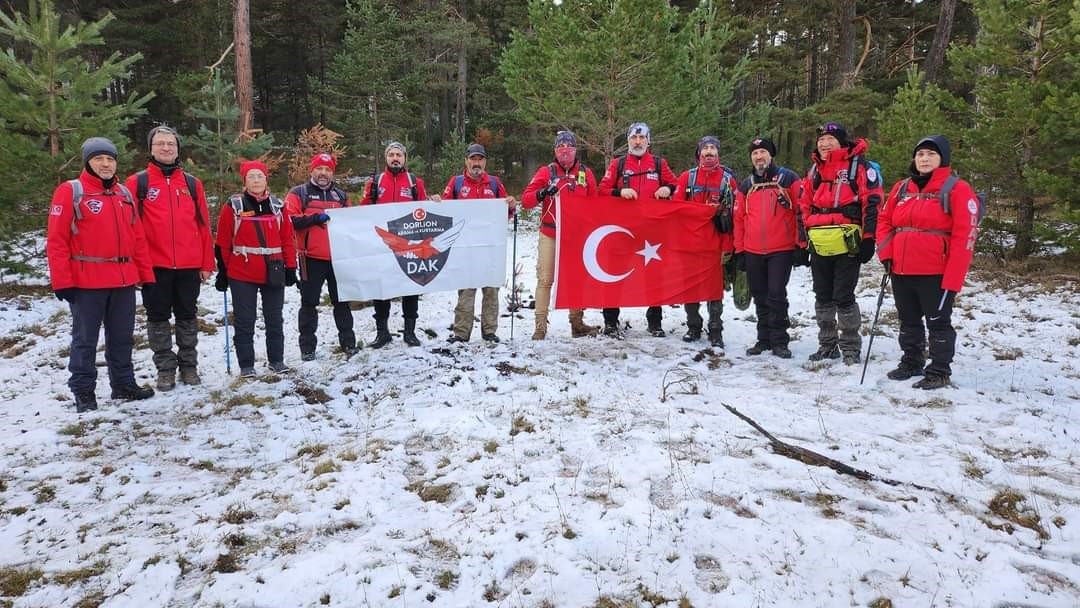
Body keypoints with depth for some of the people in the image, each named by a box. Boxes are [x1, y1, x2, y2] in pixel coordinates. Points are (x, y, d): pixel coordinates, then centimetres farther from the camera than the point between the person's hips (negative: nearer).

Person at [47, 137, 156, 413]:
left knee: (122, 337, 14)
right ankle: (83, 392, 13)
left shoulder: (124, 194, 13)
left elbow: (138, 237, 13)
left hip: (124, 280, 5)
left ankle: (124, 384, 25)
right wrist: (62, 281, -13)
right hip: (87, 282, -5)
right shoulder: (70, 191, -5)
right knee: (85, 339, 4)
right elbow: (56, 240, -9)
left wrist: (146, 274, 9)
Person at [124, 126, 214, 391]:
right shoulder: (137, 182, 0)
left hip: (189, 266, 2)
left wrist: (207, 263, 4)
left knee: (188, 317, 11)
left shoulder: (192, 183, 8)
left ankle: (189, 365, 22)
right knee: (158, 318, 7)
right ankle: (165, 369, 17)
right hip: (154, 265, -2)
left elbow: (203, 225, 7)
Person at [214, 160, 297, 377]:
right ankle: (246, 365, 14)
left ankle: (277, 360, 25)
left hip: (273, 273, 3)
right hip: (242, 274, -2)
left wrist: (291, 268, 5)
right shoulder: (234, 206, -2)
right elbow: (223, 243, -1)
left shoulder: (277, 205, 6)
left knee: (274, 318, 12)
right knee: (244, 321, 4)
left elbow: (287, 239, 8)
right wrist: (222, 272, -2)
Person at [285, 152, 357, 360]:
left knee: (342, 301, 10)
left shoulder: (341, 195, 17)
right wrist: (315, 218, -18)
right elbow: (289, 220, -11)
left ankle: (348, 343, 19)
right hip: (312, 257, -4)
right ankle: (307, 347, 11)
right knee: (309, 303, 3)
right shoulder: (298, 193, 3)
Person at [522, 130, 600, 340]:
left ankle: (577, 323, 17)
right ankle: (540, 326, -3)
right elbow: (525, 200, -4)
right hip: (550, 236, -2)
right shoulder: (546, 172, 2)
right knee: (545, 280, -6)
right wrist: (541, 194, -23)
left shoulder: (586, 173, 8)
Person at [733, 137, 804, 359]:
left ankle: (779, 341, 5)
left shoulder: (788, 178, 0)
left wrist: (802, 244, -7)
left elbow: (802, 211, -3)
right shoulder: (745, 185, 11)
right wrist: (739, 250, 8)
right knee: (760, 297, 10)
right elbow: (739, 219, 12)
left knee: (776, 295, -5)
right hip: (753, 252, 4)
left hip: (782, 250, -4)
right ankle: (764, 339, 20)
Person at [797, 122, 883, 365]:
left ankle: (851, 348, 8)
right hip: (819, 246, 6)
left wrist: (868, 239, -12)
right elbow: (804, 207, 18)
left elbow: (872, 203, -8)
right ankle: (827, 345, 24)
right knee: (823, 297, 13)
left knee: (844, 298, -4)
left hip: (847, 244, -6)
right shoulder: (815, 170, 15)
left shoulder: (858, 166, -4)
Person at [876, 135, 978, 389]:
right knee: (909, 321, 17)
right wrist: (886, 254, 1)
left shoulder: (957, 189, -8)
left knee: (938, 322, 4)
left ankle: (939, 371, 14)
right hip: (901, 271, 6)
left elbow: (965, 235, -13)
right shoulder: (902, 189, 10)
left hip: (936, 273, -6)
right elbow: (884, 221, 17)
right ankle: (911, 362, 32)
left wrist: (953, 278, -17)